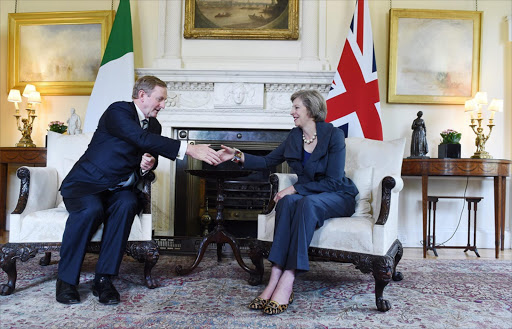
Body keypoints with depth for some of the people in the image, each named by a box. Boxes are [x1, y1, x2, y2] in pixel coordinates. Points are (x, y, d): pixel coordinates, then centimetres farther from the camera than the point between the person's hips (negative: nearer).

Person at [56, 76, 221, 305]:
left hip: (119, 189, 5)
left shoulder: (154, 125, 9)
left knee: (127, 205, -30)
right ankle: (66, 280, -15)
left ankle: (103, 278, -22)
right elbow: (142, 139, -31)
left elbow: (149, 156, 17)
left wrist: (147, 165, -10)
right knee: (91, 210, -36)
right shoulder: (118, 111, -14)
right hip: (86, 184, -5)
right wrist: (189, 149, -38)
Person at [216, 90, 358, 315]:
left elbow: (333, 181, -18)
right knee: (288, 201, -31)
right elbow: (267, 162, 10)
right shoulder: (295, 136, 5)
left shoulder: (334, 135, -13)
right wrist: (238, 156, -4)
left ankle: (286, 282, -41)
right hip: (306, 194, 4)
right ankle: (275, 277, -38)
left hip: (337, 197, -4)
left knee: (307, 202, -37)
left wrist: (295, 188, -23)